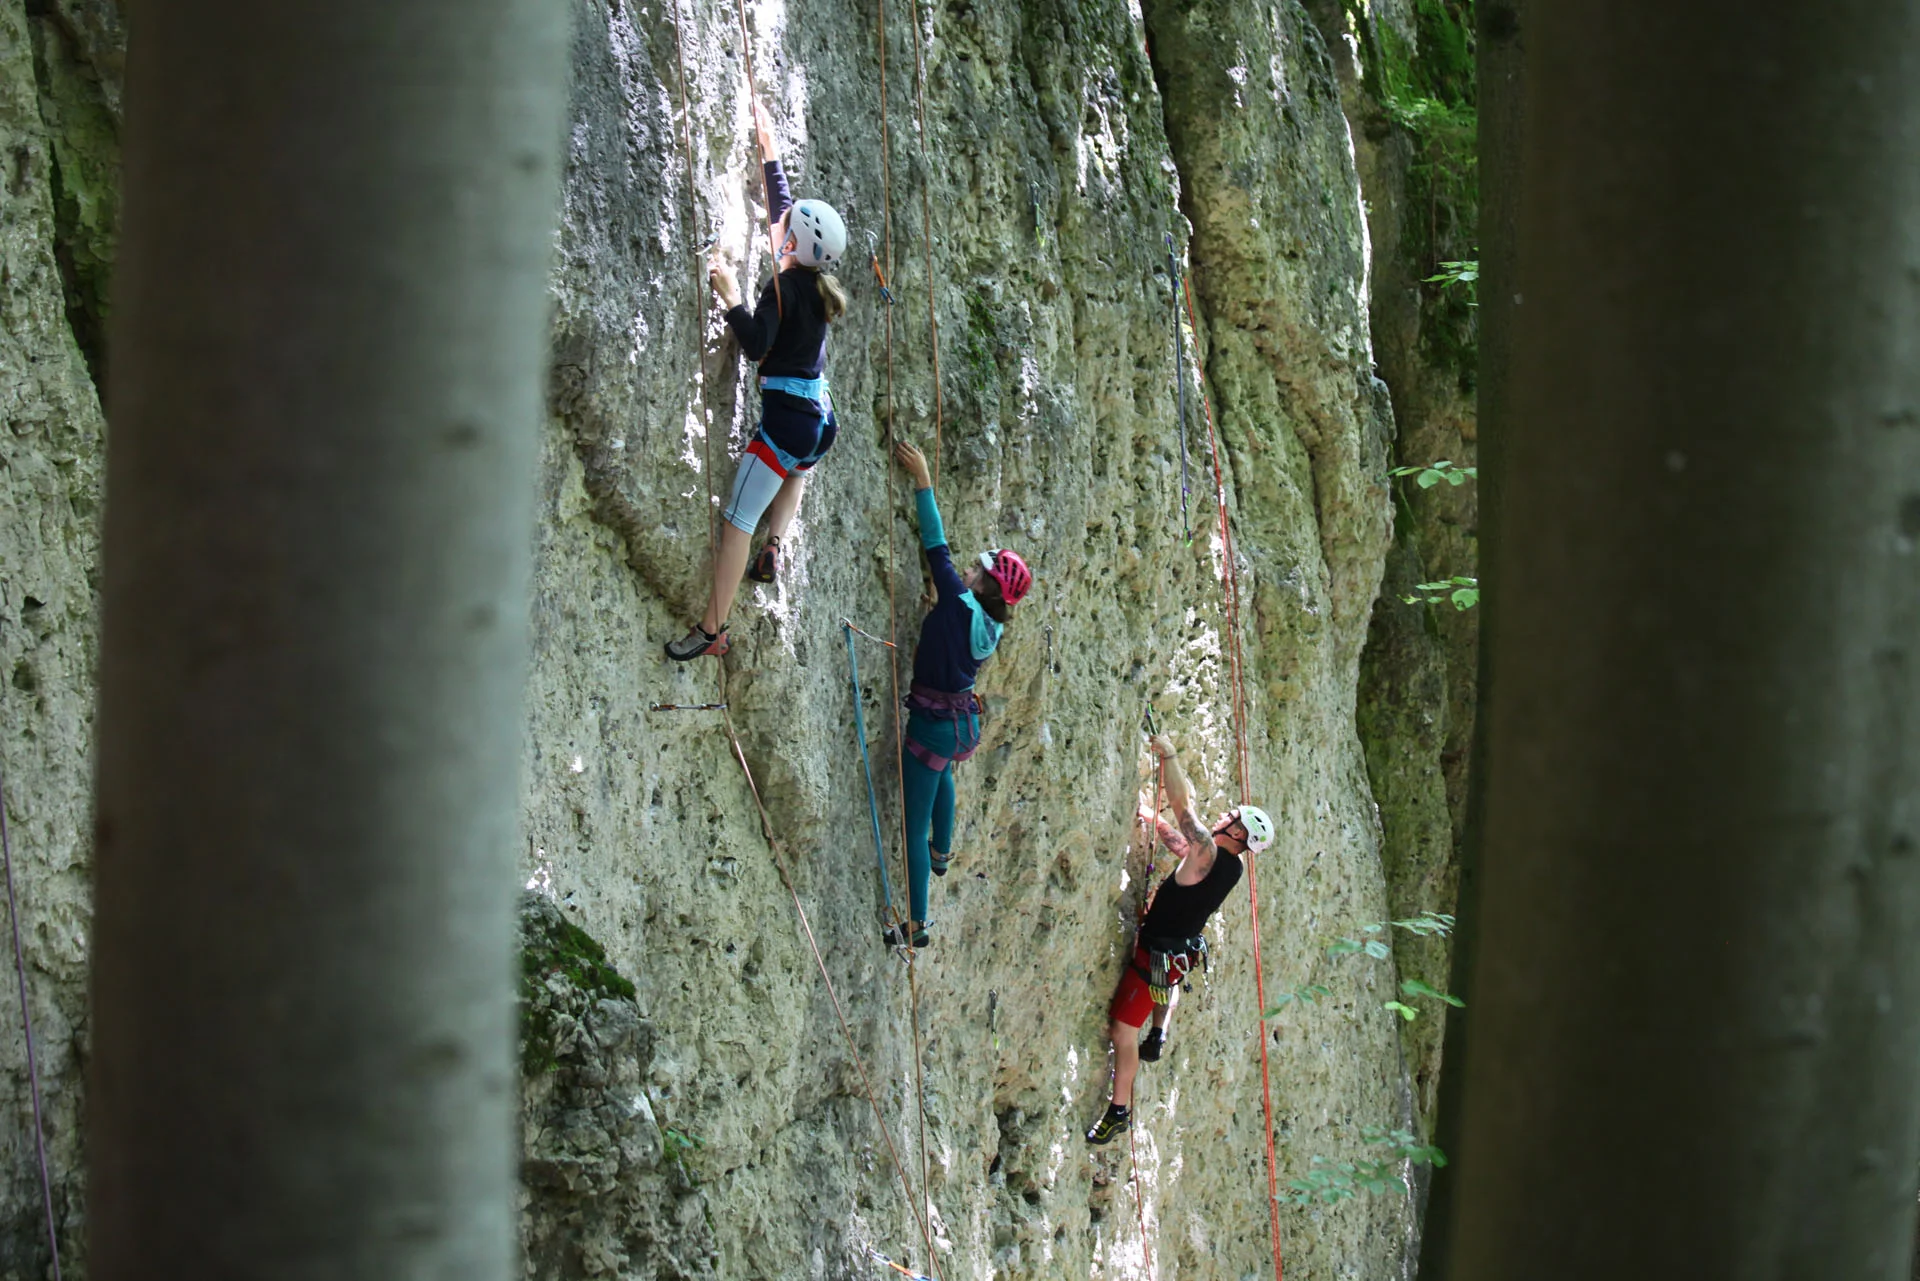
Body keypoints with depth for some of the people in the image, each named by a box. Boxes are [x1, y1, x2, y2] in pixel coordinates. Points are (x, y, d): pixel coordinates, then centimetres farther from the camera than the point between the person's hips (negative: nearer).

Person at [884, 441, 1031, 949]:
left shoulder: (960, 605, -23)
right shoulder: (988, 625, -2)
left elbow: (937, 546, -25)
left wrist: (922, 480, -22)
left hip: (934, 725, -9)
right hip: (964, 720, 9)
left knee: (915, 825, 0)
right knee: (941, 773, 42)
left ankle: (917, 925, 5)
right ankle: (942, 852, 63)